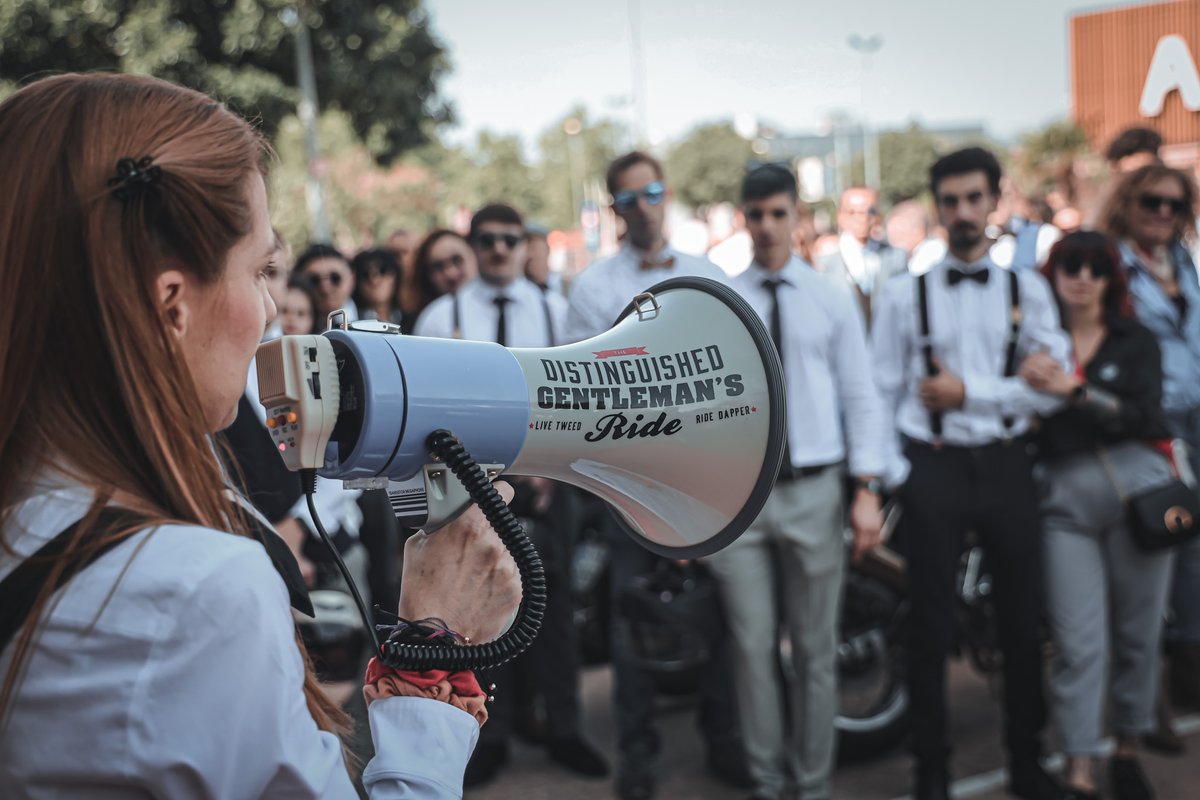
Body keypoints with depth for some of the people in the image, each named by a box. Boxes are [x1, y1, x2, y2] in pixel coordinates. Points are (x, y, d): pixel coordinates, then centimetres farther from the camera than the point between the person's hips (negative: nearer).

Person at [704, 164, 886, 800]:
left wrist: (868, 489, -5)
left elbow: (860, 395, 3)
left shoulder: (832, 298, 5)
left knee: (816, 648, 8)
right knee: (753, 647, 5)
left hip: (815, 491, 0)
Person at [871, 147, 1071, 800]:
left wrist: (968, 391, -13)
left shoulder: (1027, 291, 5)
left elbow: (1053, 388, -5)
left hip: (1006, 467, 2)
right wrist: (891, 474, -8)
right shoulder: (906, 294, 3)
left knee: (1022, 623, 9)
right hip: (933, 469, -1)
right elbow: (881, 390, 1)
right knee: (931, 629, 5)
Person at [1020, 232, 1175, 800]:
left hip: (1137, 486, 1)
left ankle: (1127, 750, 25)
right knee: (1079, 645, -4)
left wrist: (1074, 390, -17)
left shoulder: (1136, 342, 8)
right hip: (1064, 497, -1)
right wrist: (1024, 384, -12)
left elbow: (1144, 415, -8)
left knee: (1138, 635, 8)